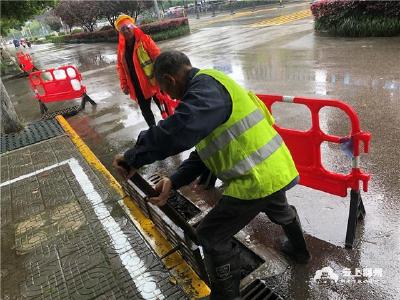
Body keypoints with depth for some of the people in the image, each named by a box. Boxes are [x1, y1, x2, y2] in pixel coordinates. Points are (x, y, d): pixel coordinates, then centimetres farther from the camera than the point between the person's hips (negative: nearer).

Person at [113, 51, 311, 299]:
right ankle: (300, 251, 67)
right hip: (276, 167, 10)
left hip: (256, 177, -10)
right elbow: (204, 150, 11)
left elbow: (178, 130, -38)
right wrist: (174, 181, 2)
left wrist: (133, 158, -24)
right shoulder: (210, 88, 15)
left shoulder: (206, 86, -17)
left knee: (212, 236, 5)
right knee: (280, 210, 38)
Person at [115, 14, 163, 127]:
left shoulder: (144, 39, -8)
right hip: (137, 86, 5)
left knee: (163, 107, 3)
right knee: (145, 110, 14)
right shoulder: (121, 47, 8)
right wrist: (124, 85, 6)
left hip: (153, 82, -5)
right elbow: (121, 67, 12)